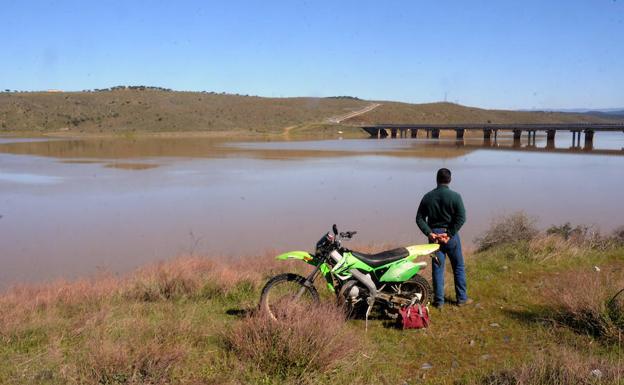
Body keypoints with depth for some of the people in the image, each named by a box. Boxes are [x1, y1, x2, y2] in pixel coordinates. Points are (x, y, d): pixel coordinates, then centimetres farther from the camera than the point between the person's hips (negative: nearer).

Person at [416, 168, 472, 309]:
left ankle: (439, 301, 10)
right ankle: (462, 298, 18)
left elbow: (419, 218, -2)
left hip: (434, 235, 2)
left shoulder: (428, 197, 1)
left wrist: (429, 233, -7)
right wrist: (450, 234, -14)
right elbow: (461, 218, -17)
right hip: (451, 235, -2)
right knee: (458, 267, 12)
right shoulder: (455, 196, -8)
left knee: (437, 268, 7)